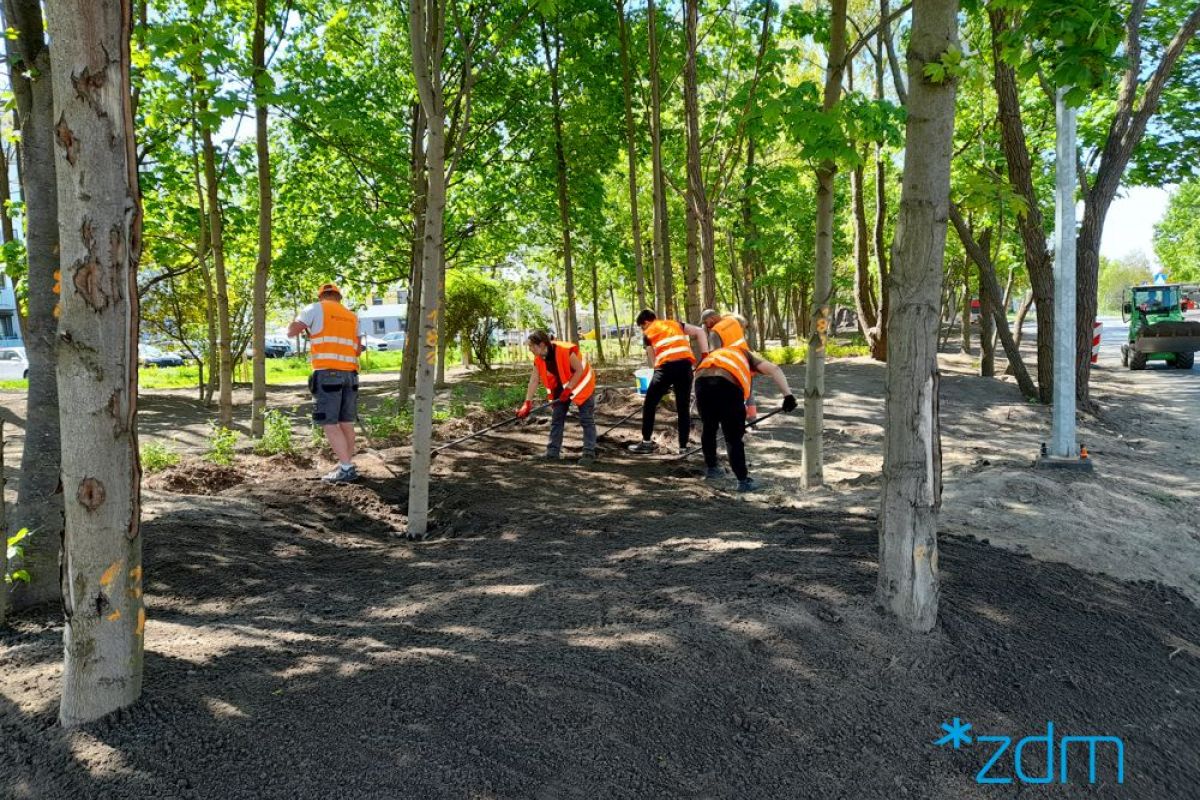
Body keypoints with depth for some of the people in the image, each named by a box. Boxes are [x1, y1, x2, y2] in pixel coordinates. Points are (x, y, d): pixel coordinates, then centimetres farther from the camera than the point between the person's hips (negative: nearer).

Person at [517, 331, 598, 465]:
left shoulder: (566, 351, -33)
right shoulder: (538, 359, -12)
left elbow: (579, 370, -24)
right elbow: (533, 380, -7)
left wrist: (568, 389, -24)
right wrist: (527, 404, -10)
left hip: (581, 384, -7)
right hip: (561, 387, 7)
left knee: (587, 420, -6)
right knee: (556, 418, 8)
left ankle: (589, 453, -3)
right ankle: (553, 452, 15)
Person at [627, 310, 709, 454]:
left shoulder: (648, 333, 19)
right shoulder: (676, 324, 27)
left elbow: (652, 361, 13)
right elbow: (700, 332, 16)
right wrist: (705, 355, 10)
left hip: (666, 366, -3)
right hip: (685, 364, 3)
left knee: (649, 404, 14)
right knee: (684, 408, 12)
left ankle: (647, 442, 16)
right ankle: (683, 446, 14)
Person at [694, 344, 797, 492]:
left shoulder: (716, 354, 42)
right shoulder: (747, 355, 31)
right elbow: (774, 370, 12)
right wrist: (788, 395, 4)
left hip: (702, 379, 4)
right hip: (728, 383, -4)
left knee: (709, 428, 26)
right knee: (734, 437, 5)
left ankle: (711, 469, 41)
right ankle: (743, 481, 10)